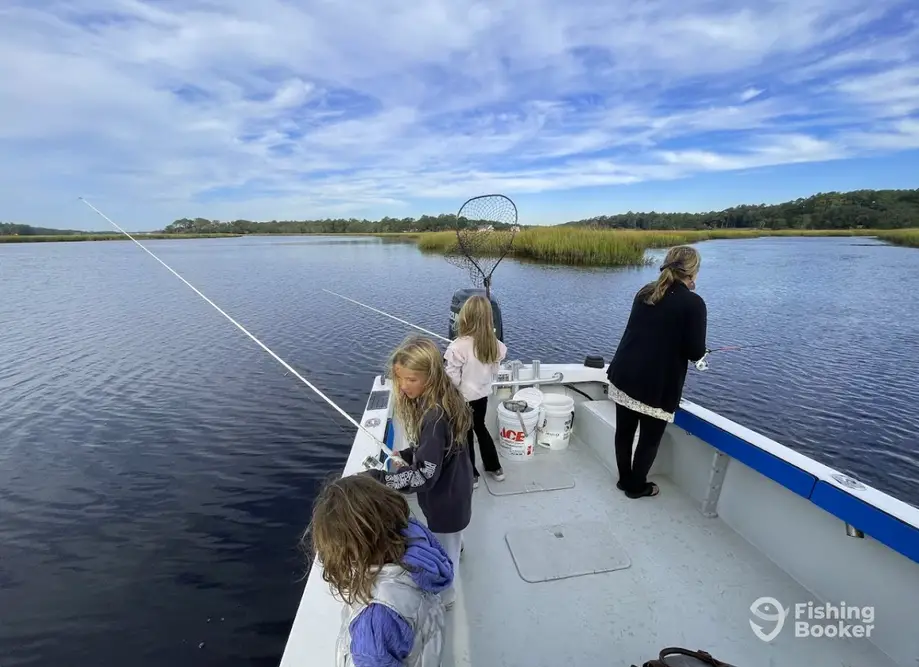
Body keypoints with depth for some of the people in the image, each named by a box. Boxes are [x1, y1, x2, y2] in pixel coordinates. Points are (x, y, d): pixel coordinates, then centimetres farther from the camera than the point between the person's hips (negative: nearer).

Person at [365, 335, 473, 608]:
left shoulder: (435, 416, -38)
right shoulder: (442, 399, -9)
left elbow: (425, 475, -35)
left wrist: (379, 478, -36)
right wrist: (407, 454, -1)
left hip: (445, 496, -8)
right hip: (451, 485, 9)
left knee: (443, 549, 19)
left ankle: (444, 597, 46)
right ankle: (457, 542, 69)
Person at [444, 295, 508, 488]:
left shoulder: (458, 346, -28)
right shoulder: (494, 344, -12)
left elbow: (452, 380, -20)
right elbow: (494, 371, 2)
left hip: (463, 398, -5)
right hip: (483, 395, 5)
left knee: (465, 435, 15)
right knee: (480, 428, 27)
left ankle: (471, 476, 32)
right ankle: (494, 467, 40)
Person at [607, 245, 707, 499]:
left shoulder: (645, 292, 7)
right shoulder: (693, 303, -10)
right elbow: (695, 353, -11)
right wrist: (698, 350, 11)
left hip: (624, 375, 6)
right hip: (657, 384, -5)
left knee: (624, 430, 18)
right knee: (650, 438, 15)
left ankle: (625, 480, 37)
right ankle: (636, 486, 32)